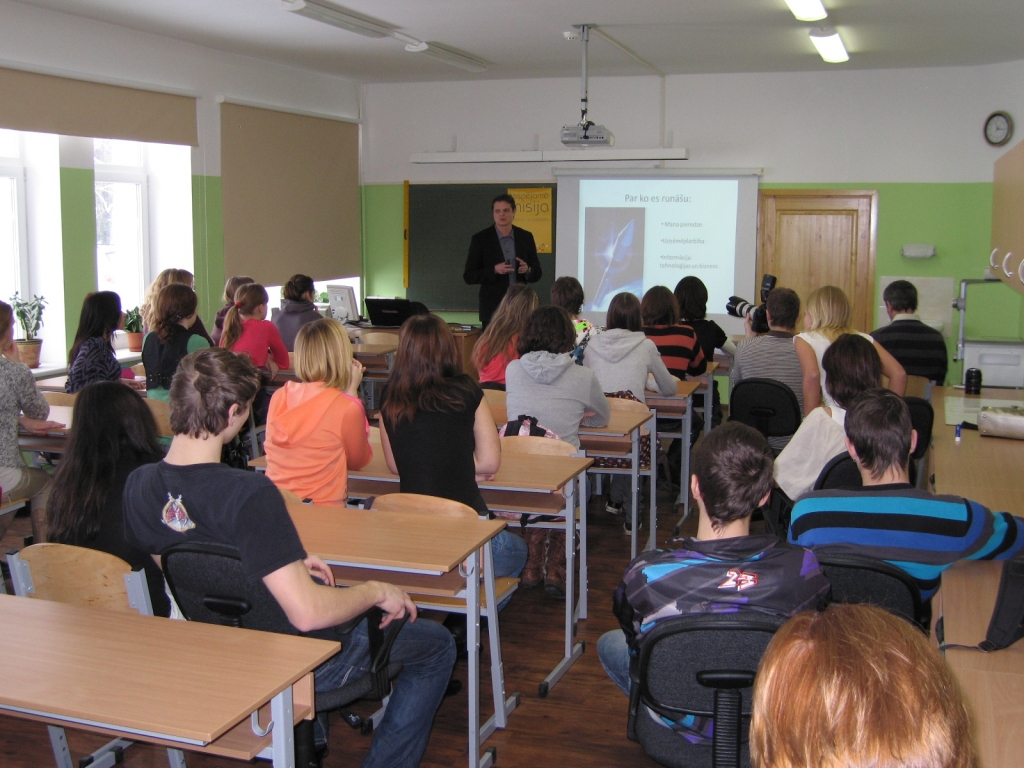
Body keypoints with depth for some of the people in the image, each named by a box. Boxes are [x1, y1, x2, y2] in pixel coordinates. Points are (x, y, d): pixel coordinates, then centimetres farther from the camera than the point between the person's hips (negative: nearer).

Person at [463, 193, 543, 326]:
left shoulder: (526, 237, 9)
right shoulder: (480, 239, 0)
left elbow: (537, 274, 13)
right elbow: (468, 276, -2)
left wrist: (528, 270, -10)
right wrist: (494, 270, -17)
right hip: (493, 309, -2)